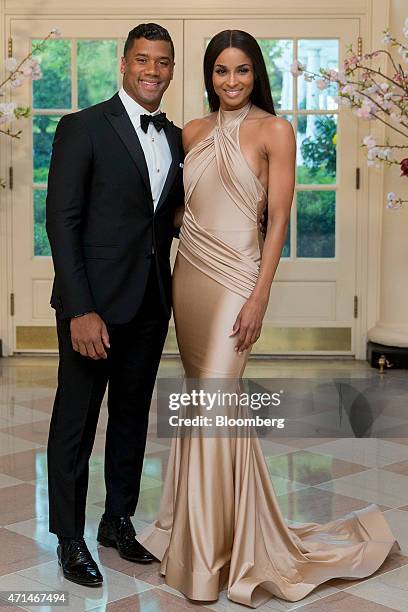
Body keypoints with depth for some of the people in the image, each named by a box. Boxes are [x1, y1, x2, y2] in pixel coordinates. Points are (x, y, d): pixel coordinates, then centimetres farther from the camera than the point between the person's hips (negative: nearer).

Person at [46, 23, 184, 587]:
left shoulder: (175, 139, 10)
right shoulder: (83, 128, -9)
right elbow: (62, 222, -13)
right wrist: (81, 311, -19)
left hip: (151, 304, 6)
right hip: (95, 304, -6)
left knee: (132, 417, 17)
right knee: (76, 423, 6)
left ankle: (119, 521, 32)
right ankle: (70, 539, 20)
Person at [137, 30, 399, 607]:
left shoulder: (274, 130, -3)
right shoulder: (194, 132, 12)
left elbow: (279, 219, -8)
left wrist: (259, 297, -14)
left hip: (234, 276, -5)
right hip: (188, 272, 6)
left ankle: (208, 556, 4)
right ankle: (192, 527, 25)